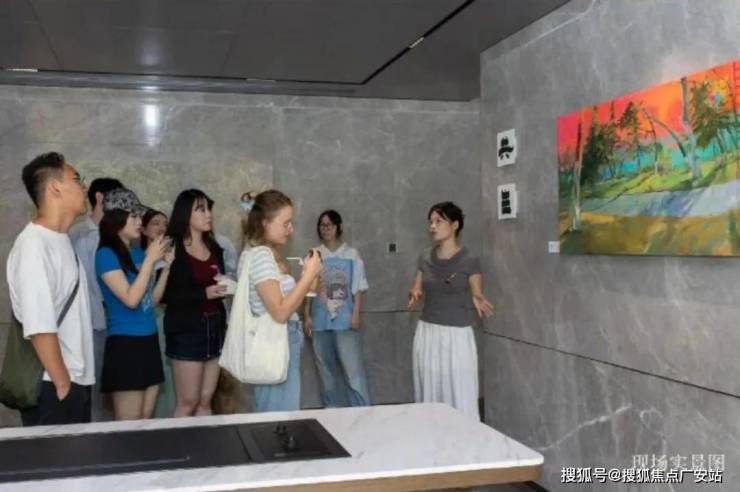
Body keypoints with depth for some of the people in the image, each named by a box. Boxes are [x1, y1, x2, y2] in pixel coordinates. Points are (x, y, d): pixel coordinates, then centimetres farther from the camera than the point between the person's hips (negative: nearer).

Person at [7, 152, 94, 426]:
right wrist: (62, 384, -17)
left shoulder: (61, 240, 10)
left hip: (76, 380, 9)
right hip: (51, 388, -9)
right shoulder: (34, 246, -19)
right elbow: (40, 327, -24)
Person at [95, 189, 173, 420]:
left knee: (146, 420, 12)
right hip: (125, 343, -7)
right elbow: (131, 299, -19)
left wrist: (166, 265, 5)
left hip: (149, 340, 8)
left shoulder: (138, 253, 10)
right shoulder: (106, 254, -11)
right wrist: (150, 260, -16)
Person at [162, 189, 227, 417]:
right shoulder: (172, 249, -9)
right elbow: (165, 294, -14)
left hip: (215, 326, 6)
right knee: (187, 402, -1)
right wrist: (204, 293, -21)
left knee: (206, 400, 10)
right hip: (186, 329, -6)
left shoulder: (214, 248, 11)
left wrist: (226, 287, 1)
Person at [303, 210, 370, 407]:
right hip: (320, 320, 3)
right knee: (326, 368, 10)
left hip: (344, 319, -3)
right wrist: (307, 316, 3)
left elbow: (358, 288, 1)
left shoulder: (351, 254, 1)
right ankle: (332, 410, 21)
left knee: (352, 367, -7)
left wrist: (356, 314, -8)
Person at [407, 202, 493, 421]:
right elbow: (416, 289, 12)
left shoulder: (470, 261, -9)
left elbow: (477, 296, -4)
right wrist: (414, 294, -10)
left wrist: (477, 301, -26)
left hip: (457, 335, -5)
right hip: (427, 333, 5)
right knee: (430, 396, 9)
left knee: (461, 400, -3)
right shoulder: (425, 258, 5)